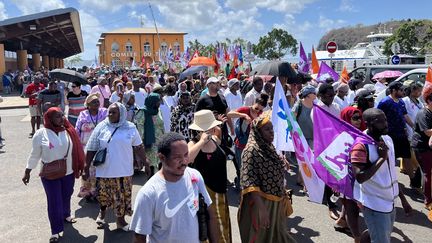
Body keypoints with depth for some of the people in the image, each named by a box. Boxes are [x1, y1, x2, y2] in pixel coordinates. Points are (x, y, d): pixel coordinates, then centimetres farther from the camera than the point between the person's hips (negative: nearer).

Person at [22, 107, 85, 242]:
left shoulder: (69, 131, -5)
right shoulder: (41, 134, -11)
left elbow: (77, 150, 4)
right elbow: (34, 155, -2)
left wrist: (80, 166, 8)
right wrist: (27, 172, 2)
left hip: (68, 172, 3)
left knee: (66, 196, 20)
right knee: (54, 201, 2)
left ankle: (65, 215, 47)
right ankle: (56, 231, 15)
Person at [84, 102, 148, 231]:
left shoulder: (130, 128, -2)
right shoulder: (101, 127, -4)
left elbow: (138, 147, 6)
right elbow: (91, 149, -1)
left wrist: (145, 164, 6)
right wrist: (86, 168, -1)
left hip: (124, 170, 0)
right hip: (105, 170, 0)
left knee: (123, 195, 9)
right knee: (103, 195, 15)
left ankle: (120, 218, 29)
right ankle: (102, 211, 46)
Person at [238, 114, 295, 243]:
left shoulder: (270, 147, 5)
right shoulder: (251, 150, -19)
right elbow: (249, 182, -25)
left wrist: (283, 195, 19)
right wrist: (261, 207, -31)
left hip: (276, 203, 7)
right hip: (261, 203, -7)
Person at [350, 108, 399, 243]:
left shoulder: (388, 139, 3)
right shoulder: (361, 145, -22)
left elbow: (391, 171, 13)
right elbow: (360, 178, -29)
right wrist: (381, 158, -26)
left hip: (390, 201, 8)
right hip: (375, 205, -8)